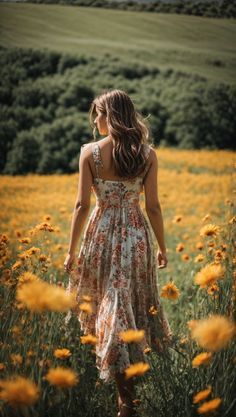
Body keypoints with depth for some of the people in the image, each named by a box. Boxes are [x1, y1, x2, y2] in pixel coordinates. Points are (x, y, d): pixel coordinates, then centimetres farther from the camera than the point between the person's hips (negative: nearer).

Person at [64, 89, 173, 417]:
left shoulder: (90, 151, -8)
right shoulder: (148, 153, -3)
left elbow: (82, 205, -8)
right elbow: (153, 206, -2)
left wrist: (72, 250, 0)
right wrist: (163, 247, 10)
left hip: (102, 234, -1)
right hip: (137, 235, 2)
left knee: (112, 305, 6)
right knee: (136, 302, 20)